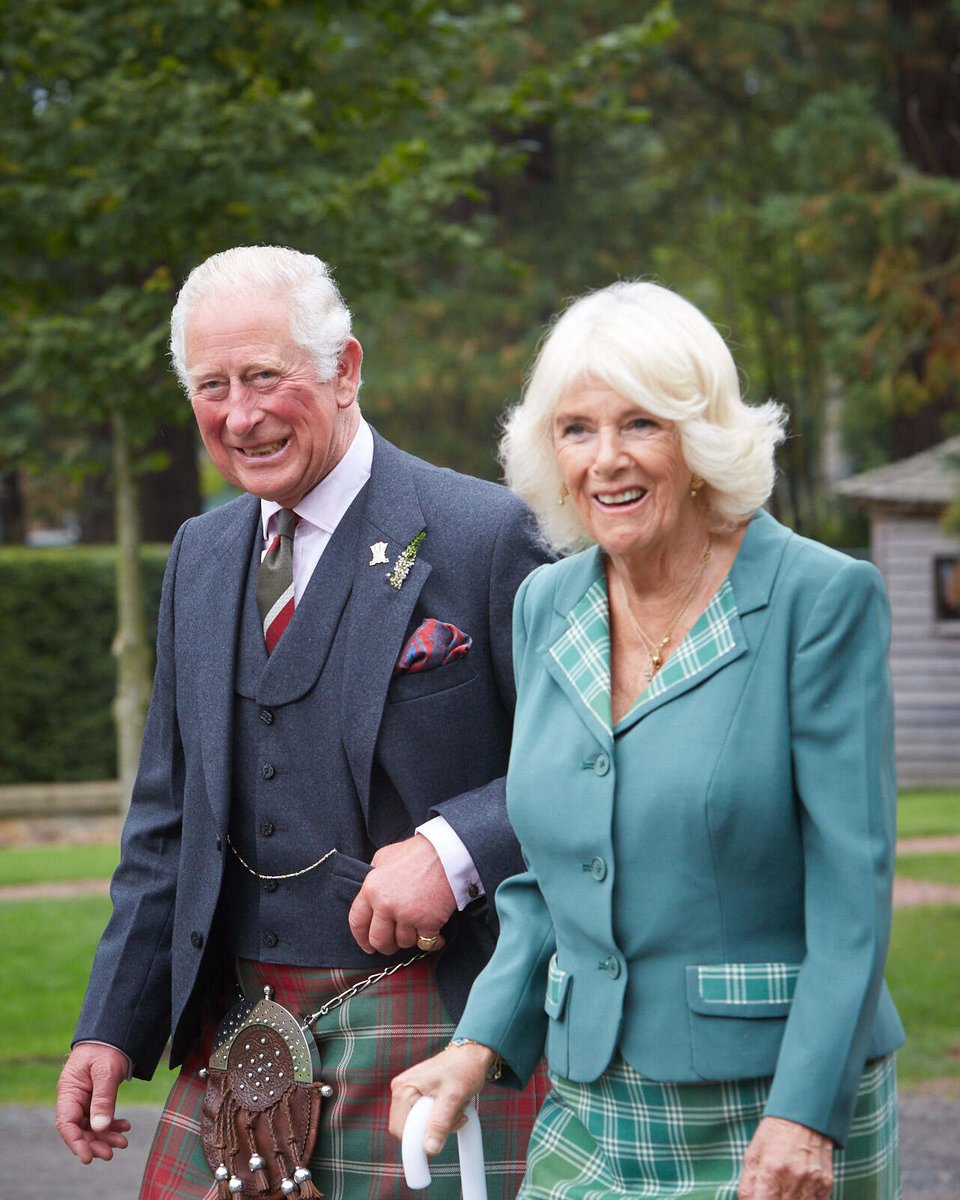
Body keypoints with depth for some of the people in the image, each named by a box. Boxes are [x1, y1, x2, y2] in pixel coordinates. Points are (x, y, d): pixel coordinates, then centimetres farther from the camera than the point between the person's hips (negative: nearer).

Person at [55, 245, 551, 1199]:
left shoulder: (485, 535, -8)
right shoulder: (199, 556, 13)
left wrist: (453, 851, -21)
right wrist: (113, 1027, 12)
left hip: (431, 1030, -6)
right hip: (233, 1032, 6)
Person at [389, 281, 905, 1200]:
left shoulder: (821, 598, -9)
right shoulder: (544, 606, 8)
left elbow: (852, 886, -11)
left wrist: (806, 1116, -17)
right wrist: (482, 1044, 2)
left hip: (781, 1124, -4)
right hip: (588, 1116, 5)